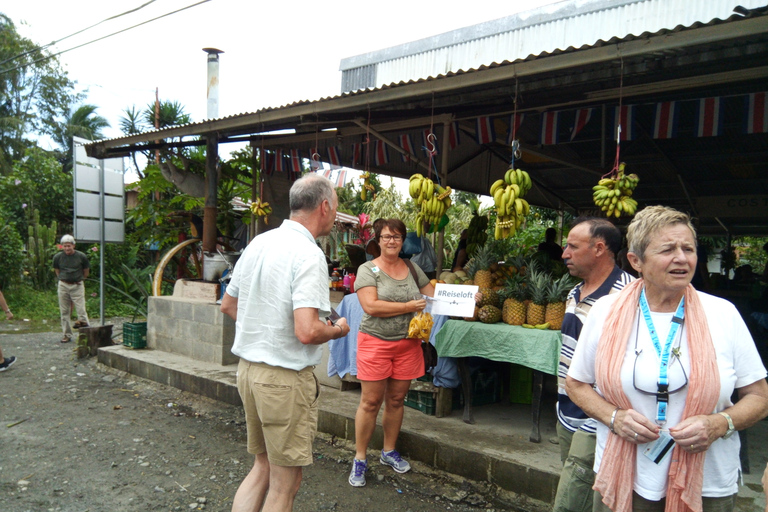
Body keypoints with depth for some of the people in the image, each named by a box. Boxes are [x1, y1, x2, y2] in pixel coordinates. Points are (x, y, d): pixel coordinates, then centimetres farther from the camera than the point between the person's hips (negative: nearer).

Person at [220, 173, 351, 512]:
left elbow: (228, 305, 16)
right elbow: (307, 332, -27)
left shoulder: (258, 243, 6)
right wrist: (337, 330, -7)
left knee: (263, 466, 23)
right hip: (284, 377, -8)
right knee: (285, 482, 9)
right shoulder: (308, 255, -19)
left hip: (248, 368, 8)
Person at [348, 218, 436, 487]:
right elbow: (371, 306, -18)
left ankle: (389, 451, 33)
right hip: (375, 343, -4)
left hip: (407, 344, 4)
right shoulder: (368, 269, -6)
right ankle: (360, 459, 17)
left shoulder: (413, 269, 9)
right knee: (370, 402, 1)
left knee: (396, 400, 14)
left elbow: (433, 295, 14)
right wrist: (409, 307, -15)